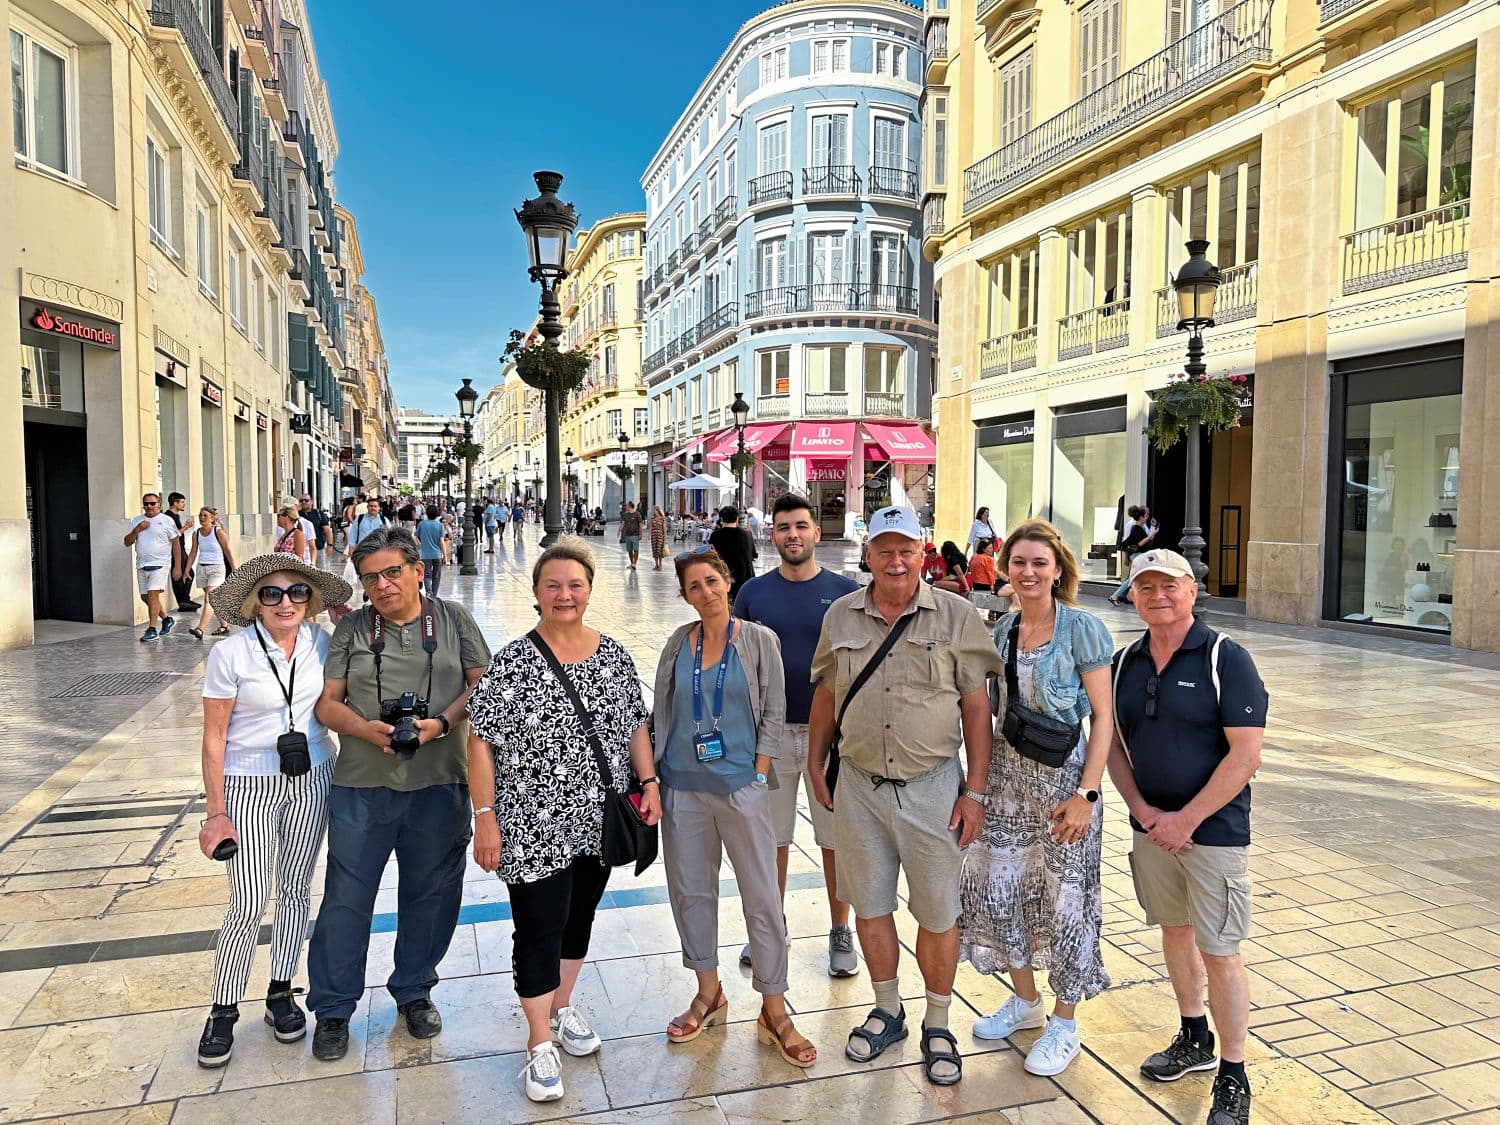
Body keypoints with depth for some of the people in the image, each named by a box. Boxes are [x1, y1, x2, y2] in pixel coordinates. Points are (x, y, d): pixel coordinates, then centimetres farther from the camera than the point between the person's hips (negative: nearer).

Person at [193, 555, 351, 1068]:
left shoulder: (321, 642, -4)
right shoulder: (231, 654, -14)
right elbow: (214, 737, -10)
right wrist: (216, 813, -9)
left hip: (311, 779, 4)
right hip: (249, 785, -3)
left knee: (296, 889, 12)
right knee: (248, 904, -3)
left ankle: (281, 994, 29)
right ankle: (223, 1012, 17)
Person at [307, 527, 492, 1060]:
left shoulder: (453, 619, 5)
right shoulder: (351, 629, 6)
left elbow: (482, 686, 1)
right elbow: (327, 702, 4)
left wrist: (442, 723, -15)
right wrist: (366, 729, -15)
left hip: (439, 782, 0)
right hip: (362, 783, 0)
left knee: (430, 892, 11)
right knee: (346, 895, 5)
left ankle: (414, 991, 32)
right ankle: (333, 1008, 23)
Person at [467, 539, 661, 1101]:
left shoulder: (614, 654, 2)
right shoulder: (512, 661, -11)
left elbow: (635, 724, 9)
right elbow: (481, 741, -11)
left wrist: (649, 783, 1)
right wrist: (485, 817, -14)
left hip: (599, 821, 4)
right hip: (534, 827, -4)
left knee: (580, 916, 18)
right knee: (539, 928, 2)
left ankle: (562, 1007, 40)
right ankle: (540, 1045, 20)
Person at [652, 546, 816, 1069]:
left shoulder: (759, 640, -2)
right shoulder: (678, 643, 5)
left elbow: (773, 714, -1)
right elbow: (661, 712, 10)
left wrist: (758, 776, -7)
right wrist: (655, 777, 5)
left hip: (741, 785, -3)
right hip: (683, 786, 3)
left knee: (762, 898, 1)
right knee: (691, 891, 12)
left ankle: (773, 1012, 15)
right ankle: (708, 995, 31)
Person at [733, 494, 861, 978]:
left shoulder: (846, 591, -3)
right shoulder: (754, 593, 1)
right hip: (769, 733, 1)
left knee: (836, 839, 10)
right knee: (771, 838, 13)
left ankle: (840, 931, 27)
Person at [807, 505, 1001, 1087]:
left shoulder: (955, 616, -6)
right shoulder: (841, 616, 3)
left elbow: (977, 708, -3)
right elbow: (826, 695, 13)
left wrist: (975, 791, -6)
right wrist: (816, 765, 13)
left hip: (932, 785, -2)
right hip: (859, 786, 3)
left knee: (938, 913, 7)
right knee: (869, 905, 14)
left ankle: (937, 1026, 28)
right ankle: (887, 1011, 35)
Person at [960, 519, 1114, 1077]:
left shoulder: (1081, 628, -12)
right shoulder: (1003, 628, 5)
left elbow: (1103, 716, -12)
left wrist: (1086, 793, -17)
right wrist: (980, 780, 6)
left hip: (1063, 777, -5)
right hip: (1008, 774, 6)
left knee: (1065, 899, 6)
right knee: (997, 889, 12)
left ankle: (1064, 1024, 26)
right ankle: (1025, 1001, 35)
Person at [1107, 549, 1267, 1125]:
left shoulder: (1225, 658, -12)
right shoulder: (1125, 662, 4)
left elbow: (1245, 754, -16)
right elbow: (1114, 744, 8)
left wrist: (1187, 819, -17)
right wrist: (1142, 808, -6)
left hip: (1214, 829, -5)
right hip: (1151, 825, 5)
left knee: (1219, 953, -1)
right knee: (1174, 930, 18)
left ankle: (1233, 1079, 16)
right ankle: (1193, 1039, 38)